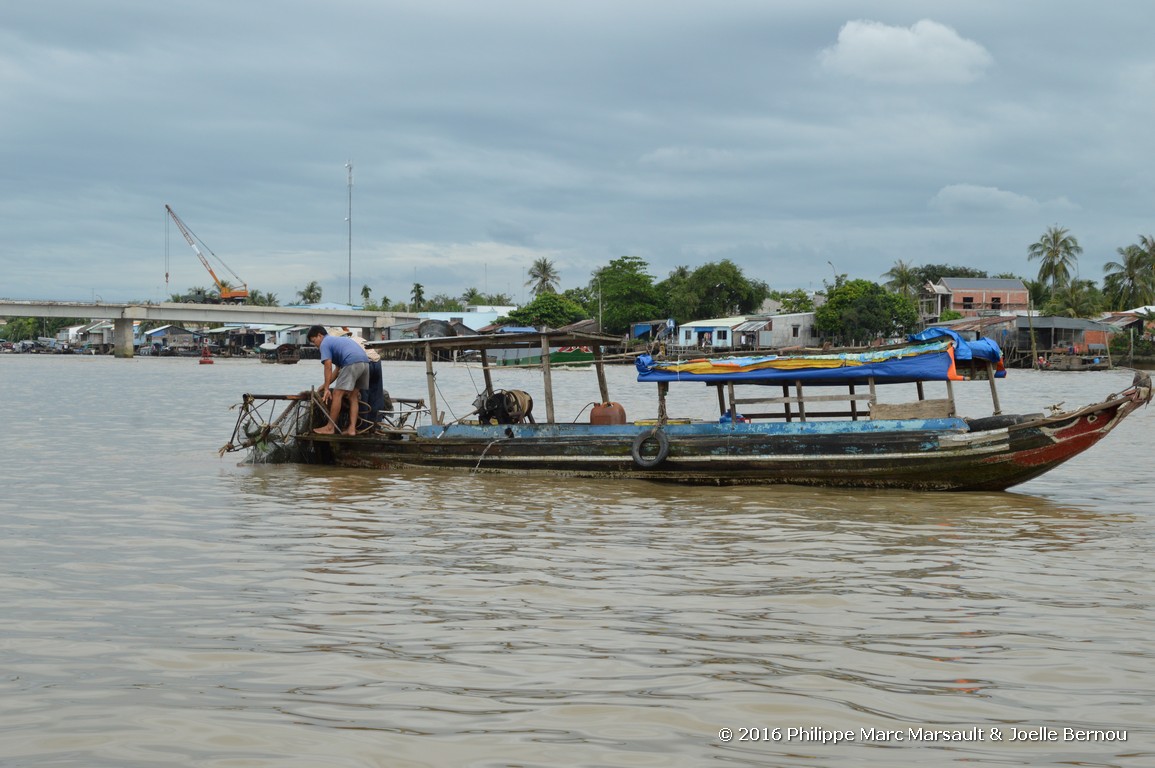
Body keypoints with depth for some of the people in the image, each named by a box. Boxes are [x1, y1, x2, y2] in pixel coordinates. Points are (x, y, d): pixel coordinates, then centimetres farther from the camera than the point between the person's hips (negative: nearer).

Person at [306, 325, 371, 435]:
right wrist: (325, 385, 31)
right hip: (365, 361, 9)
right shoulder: (337, 339, 34)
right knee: (353, 396, 14)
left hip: (352, 363, -9)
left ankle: (330, 427, 1)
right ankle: (352, 428, 10)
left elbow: (328, 367, -4)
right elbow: (337, 369, 32)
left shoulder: (325, 344, 7)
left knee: (337, 393, -2)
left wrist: (326, 389, -4)